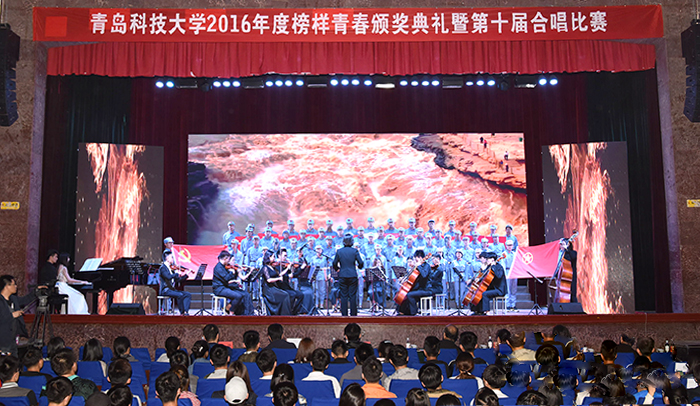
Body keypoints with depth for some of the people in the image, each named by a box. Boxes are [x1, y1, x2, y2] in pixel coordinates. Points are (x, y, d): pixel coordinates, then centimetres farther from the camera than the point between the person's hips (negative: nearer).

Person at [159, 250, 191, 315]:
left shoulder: (171, 268, 17)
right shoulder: (163, 268, -8)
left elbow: (177, 279, 17)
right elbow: (168, 277, -27)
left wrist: (186, 275, 9)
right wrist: (177, 273, -17)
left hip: (172, 289, 9)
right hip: (165, 290, -9)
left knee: (188, 294, -7)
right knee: (180, 295, -31)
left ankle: (186, 312, -18)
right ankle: (182, 313, -20)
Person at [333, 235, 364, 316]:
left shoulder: (339, 251, 0)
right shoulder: (354, 251, -5)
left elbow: (334, 264, 4)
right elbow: (361, 263, -6)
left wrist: (338, 269, 23)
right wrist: (359, 267, 16)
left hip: (342, 276, 1)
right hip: (352, 275, -1)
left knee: (343, 296, 6)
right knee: (352, 296, 4)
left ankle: (344, 314, 7)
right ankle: (353, 314, 7)